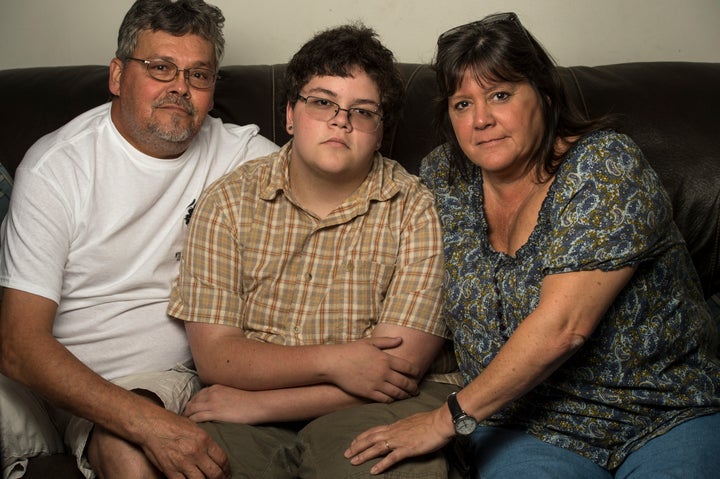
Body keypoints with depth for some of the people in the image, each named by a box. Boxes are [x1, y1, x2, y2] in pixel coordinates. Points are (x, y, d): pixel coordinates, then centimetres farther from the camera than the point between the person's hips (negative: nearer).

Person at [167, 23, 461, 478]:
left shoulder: (416, 211, -5)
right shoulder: (230, 201, 1)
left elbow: (400, 368, -12)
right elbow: (214, 355, -4)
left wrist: (258, 404, -15)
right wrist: (331, 361, -18)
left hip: (383, 406, -1)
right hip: (247, 417, 2)